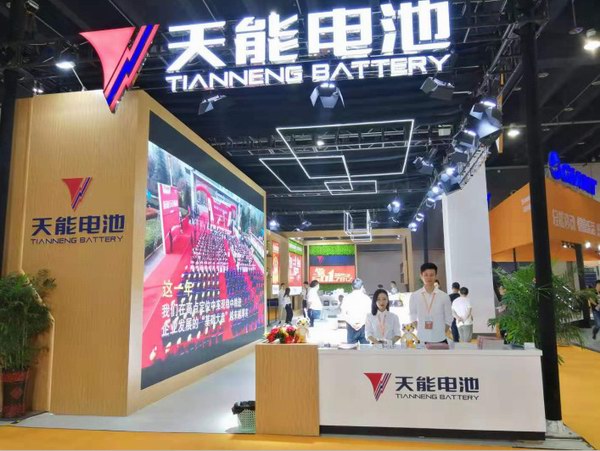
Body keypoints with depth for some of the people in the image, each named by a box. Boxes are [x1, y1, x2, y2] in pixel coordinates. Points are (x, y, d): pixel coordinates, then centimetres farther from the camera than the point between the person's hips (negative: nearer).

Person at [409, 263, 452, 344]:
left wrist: (441, 333, 0)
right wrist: (420, 331, 2)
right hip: (422, 340, 0)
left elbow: (448, 319, 6)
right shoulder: (414, 296, 0)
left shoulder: (444, 296, -2)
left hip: (440, 340, 0)